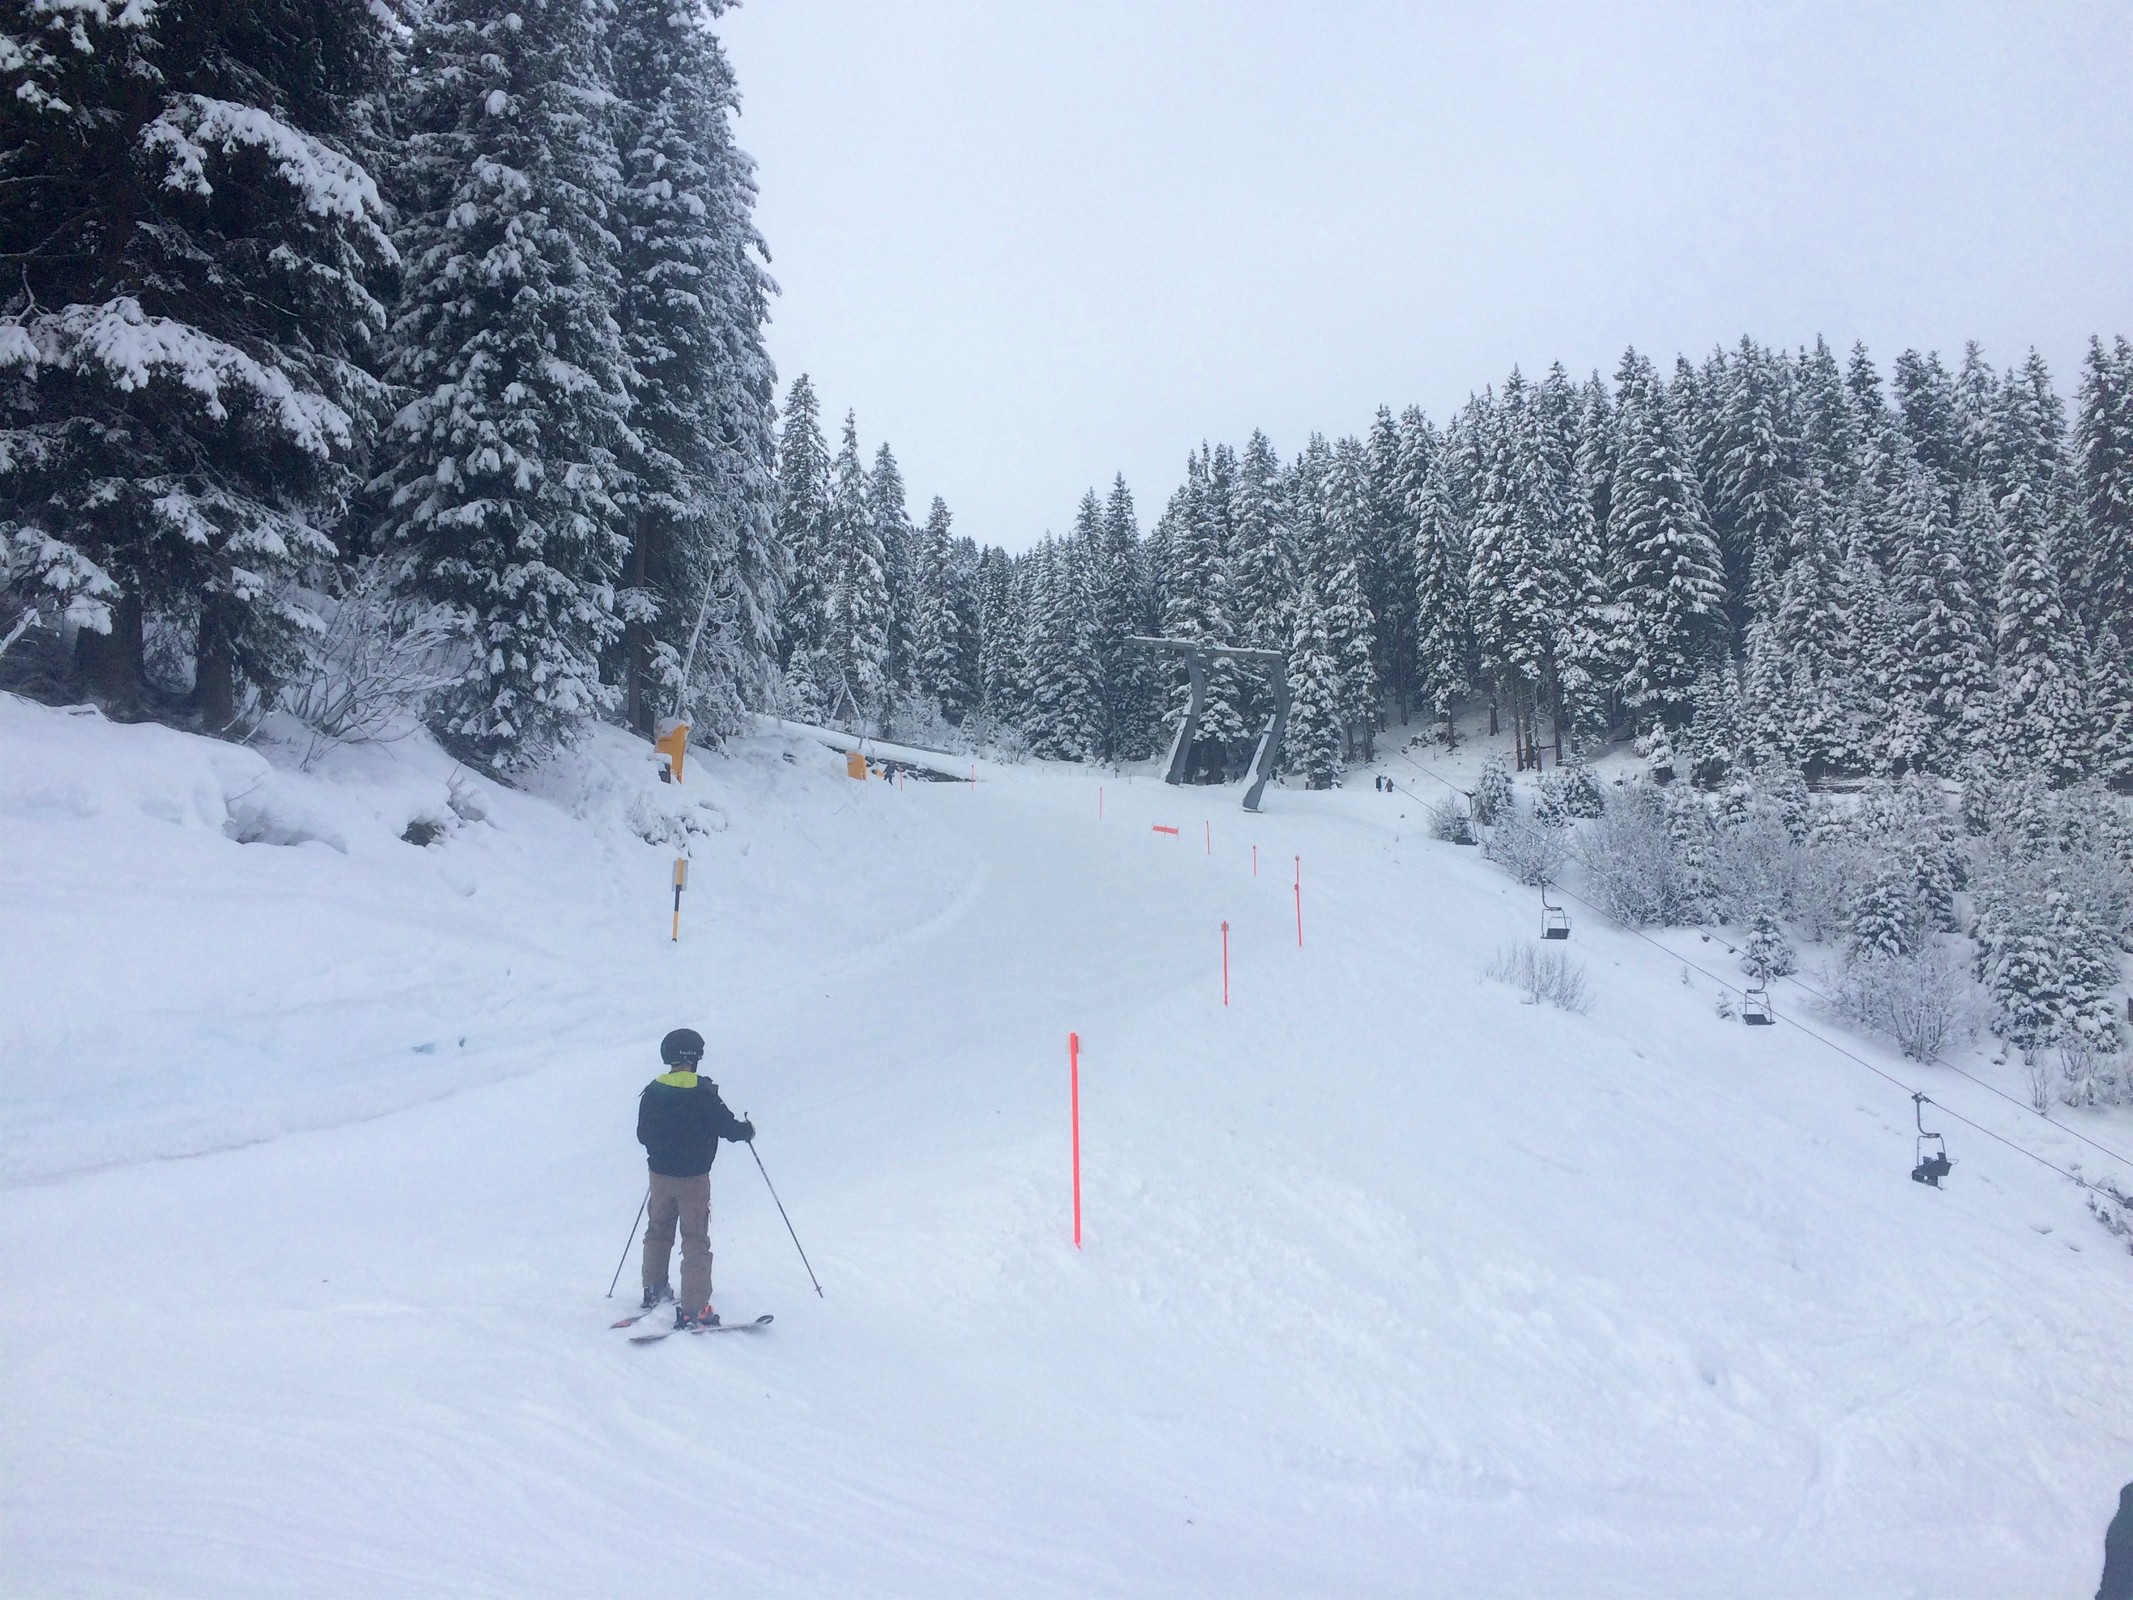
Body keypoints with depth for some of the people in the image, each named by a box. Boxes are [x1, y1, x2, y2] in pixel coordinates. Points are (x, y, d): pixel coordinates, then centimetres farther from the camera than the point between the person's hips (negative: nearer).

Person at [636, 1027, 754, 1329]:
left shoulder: (652, 1092, -3)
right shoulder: (703, 1093, -17)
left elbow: (643, 1135, 8)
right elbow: (727, 1126, -13)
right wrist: (748, 1129, 8)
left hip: (660, 1176, 4)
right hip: (694, 1178, -4)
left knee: (658, 1232, 24)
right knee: (695, 1240, 2)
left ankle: (654, 1291, 37)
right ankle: (692, 1310, -1)